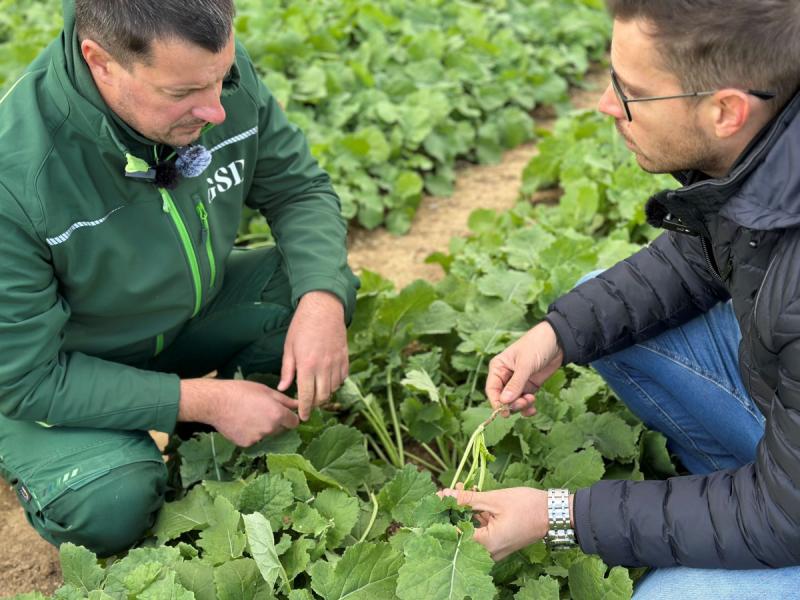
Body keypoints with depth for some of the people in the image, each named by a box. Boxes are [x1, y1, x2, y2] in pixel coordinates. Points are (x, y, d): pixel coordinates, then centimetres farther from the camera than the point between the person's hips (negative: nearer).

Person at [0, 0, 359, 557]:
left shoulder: (218, 68, -22)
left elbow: (298, 188, -7)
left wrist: (321, 298, -26)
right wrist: (203, 400, -28)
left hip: (190, 311, 5)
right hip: (47, 371, -5)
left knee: (326, 288, -14)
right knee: (114, 507, -30)